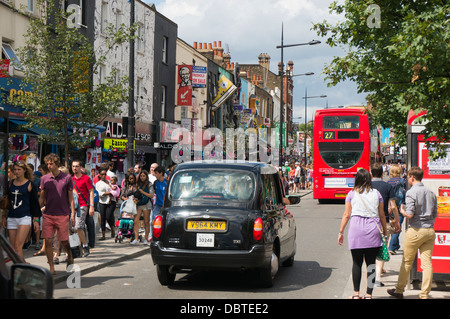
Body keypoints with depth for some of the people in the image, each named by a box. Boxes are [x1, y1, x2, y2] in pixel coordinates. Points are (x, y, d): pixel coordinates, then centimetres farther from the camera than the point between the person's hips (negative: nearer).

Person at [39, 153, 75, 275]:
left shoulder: (67, 178, 0)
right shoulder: (44, 179, 7)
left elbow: (70, 197, 3)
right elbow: (42, 198, 12)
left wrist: (73, 214, -2)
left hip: (62, 214, -2)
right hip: (47, 214, 2)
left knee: (64, 241, 2)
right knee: (47, 241, -3)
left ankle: (70, 257, 32)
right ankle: (51, 267, 6)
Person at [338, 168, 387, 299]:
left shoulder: (352, 194, 4)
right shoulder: (376, 194, 8)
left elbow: (346, 215, 3)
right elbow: (382, 215, 11)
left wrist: (341, 232, 9)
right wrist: (385, 230, 21)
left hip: (356, 229, -1)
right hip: (373, 229, 1)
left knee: (357, 263, 6)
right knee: (371, 263, 4)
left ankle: (356, 293, 8)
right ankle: (369, 294, 4)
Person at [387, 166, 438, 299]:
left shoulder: (411, 192, -11)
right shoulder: (431, 193, 9)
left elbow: (409, 214, -18)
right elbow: (435, 215, 13)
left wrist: (402, 211, 3)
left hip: (415, 230, -5)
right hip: (430, 231, 5)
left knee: (407, 262, 7)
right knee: (427, 263, 3)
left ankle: (399, 290, 19)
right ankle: (425, 294, 4)